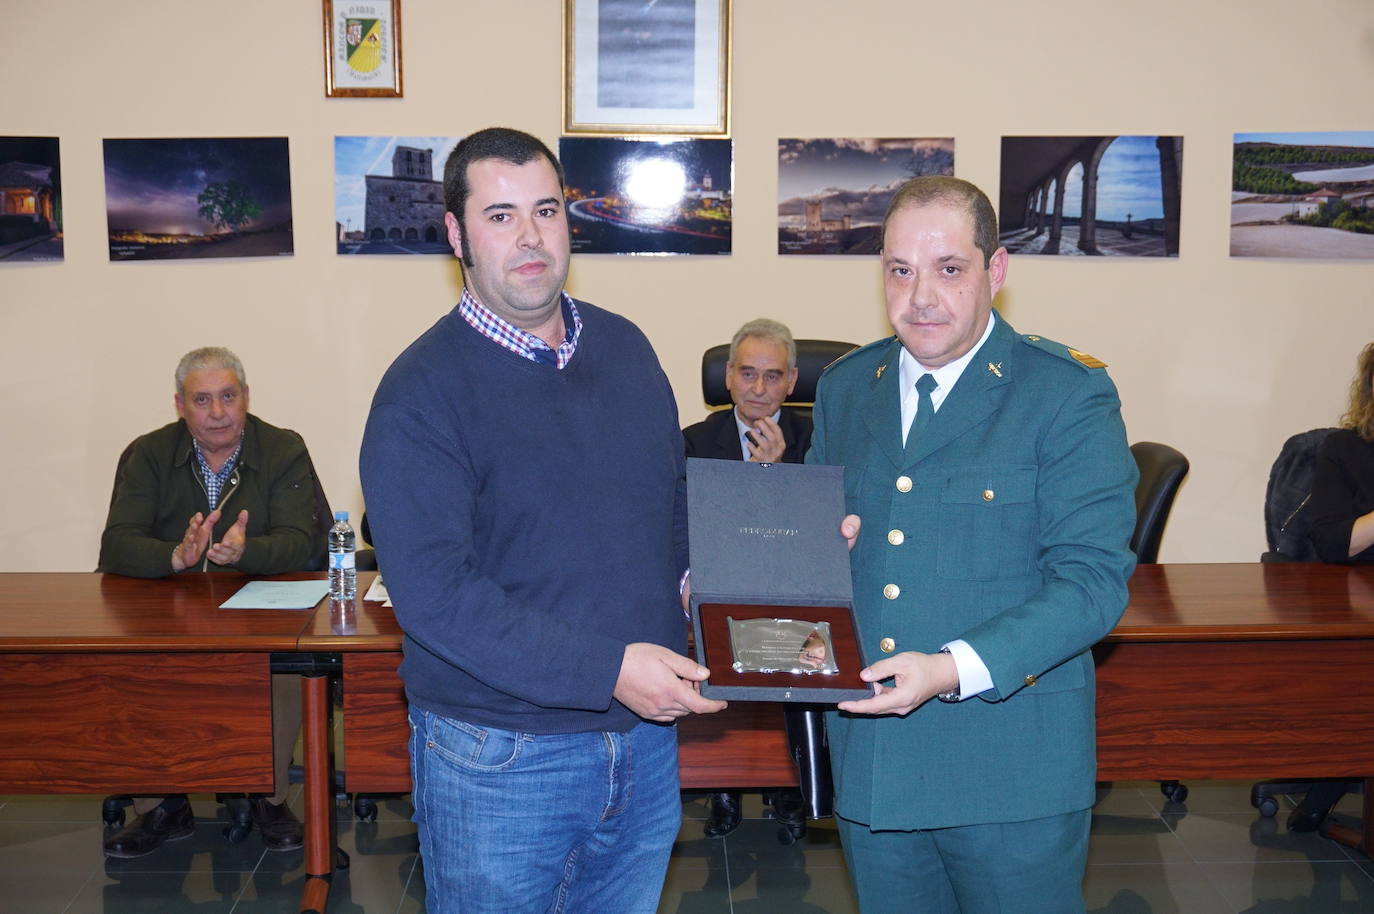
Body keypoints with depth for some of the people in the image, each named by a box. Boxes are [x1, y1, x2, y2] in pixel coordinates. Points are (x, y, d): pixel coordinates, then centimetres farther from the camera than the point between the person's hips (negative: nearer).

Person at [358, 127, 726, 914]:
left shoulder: (626, 348, 6)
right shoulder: (422, 390, -13)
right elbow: (432, 590, -21)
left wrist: (695, 579, -3)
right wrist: (605, 670, -26)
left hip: (647, 739, 5)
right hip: (501, 760, -5)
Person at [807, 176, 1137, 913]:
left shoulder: (1070, 395, -8)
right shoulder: (844, 389, 9)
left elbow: (1093, 578, -15)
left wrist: (954, 670, -25)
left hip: (1011, 772, -4)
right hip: (869, 760, 5)